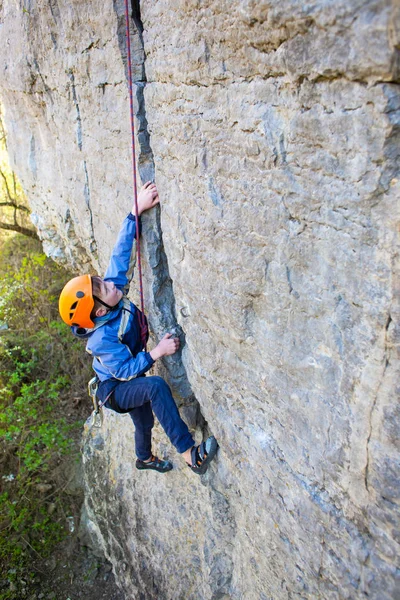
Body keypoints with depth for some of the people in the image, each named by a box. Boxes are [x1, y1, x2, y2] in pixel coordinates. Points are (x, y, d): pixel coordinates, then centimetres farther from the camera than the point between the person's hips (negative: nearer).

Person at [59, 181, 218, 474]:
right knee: (157, 386, -37)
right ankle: (191, 455, -36)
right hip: (114, 390, -8)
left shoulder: (115, 285, -18)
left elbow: (121, 253, -17)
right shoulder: (102, 339, -36)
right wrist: (157, 352, -35)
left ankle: (145, 458, 60)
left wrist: (138, 211, -22)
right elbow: (126, 370, -29)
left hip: (129, 381, 8)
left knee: (145, 422, 28)